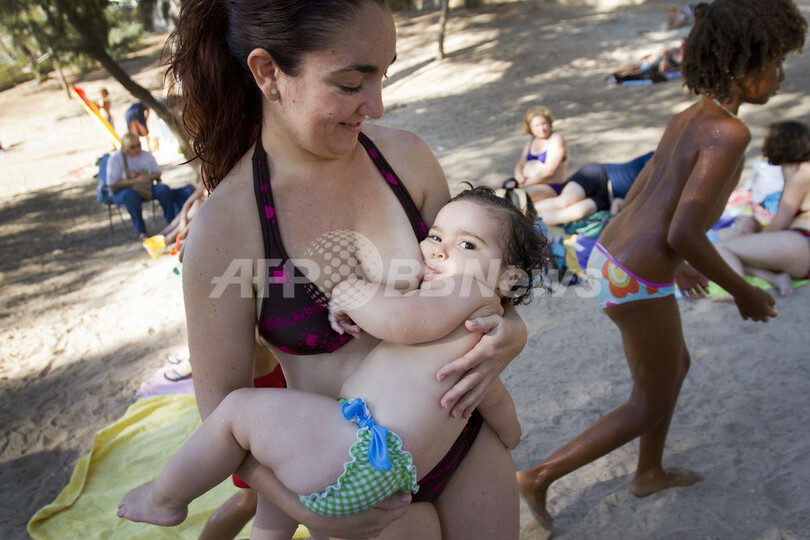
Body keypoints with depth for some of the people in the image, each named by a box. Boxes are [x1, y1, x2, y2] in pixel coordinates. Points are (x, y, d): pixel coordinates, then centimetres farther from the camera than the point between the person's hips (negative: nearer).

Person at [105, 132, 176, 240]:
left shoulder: (146, 155, 6)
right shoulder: (115, 159, -8)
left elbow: (158, 173, 14)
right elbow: (112, 184, -14)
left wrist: (149, 177, -11)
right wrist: (135, 180, -21)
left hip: (146, 188, 4)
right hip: (123, 191, -4)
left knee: (164, 189, -23)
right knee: (130, 195, -39)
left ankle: (172, 222, -11)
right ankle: (140, 230, -30)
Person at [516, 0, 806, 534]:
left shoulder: (687, 119, 11)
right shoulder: (729, 133, -19)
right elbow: (684, 234, -25)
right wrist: (743, 291, -8)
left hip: (609, 259, 10)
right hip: (636, 287, -9)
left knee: (677, 366, 30)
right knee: (649, 408, 13)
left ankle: (650, 472, 48)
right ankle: (540, 476, 16)